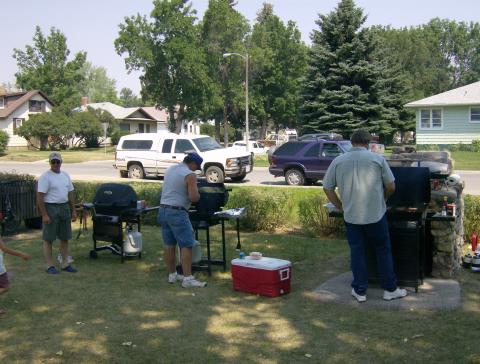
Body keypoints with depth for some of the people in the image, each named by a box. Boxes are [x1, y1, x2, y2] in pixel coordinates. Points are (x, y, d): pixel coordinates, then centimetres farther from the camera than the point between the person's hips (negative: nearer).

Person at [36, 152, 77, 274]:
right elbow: (40, 197, -15)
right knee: (48, 239, 0)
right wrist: (44, 215, -20)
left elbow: (70, 194, 16)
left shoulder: (65, 176, 11)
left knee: (65, 238, 12)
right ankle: (50, 266, 7)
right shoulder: (45, 177, -11)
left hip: (64, 208, 7)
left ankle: (65, 264, 21)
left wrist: (73, 211, 12)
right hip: (50, 209, -7)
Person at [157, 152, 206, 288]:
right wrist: (196, 193, 3)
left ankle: (172, 275, 22)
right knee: (186, 245, -5)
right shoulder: (190, 175, -11)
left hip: (163, 210, 8)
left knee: (169, 245, 13)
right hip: (177, 212, -8)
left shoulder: (170, 169, 14)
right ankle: (187, 279, -6)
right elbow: (194, 197, -17)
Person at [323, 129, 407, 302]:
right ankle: (390, 289, 19)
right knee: (383, 250, 12)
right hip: (376, 215, -1)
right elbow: (391, 187, 0)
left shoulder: (338, 161, 1)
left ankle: (360, 291, 17)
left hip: (351, 216, 2)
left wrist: (340, 207, 13)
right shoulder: (377, 159, -4)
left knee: (357, 252, 11)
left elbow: (327, 188, 4)